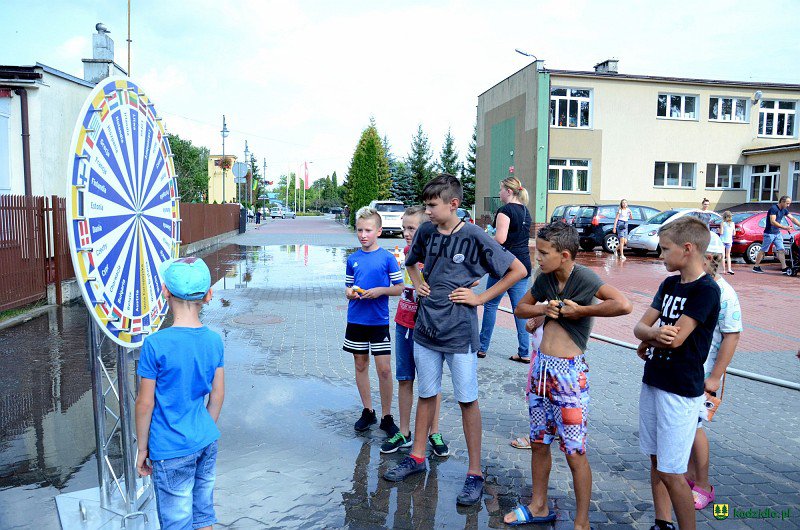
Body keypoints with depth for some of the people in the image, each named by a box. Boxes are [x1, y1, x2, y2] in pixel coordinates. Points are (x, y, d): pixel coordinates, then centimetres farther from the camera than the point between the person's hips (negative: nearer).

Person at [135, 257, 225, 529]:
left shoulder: (156, 344, -19)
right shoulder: (214, 340, -4)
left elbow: (145, 404, -11)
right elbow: (217, 396, 4)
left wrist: (142, 448, 2)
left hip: (171, 451, -5)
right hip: (207, 443, 5)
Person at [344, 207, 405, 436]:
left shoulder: (387, 257, -5)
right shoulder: (353, 259, 6)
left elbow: (399, 288, -3)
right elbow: (348, 287, 13)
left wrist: (380, 290, -18)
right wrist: (350, 292, -9)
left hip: (379, 321, -4)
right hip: (356, 320, 4)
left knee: (384, 369, -3)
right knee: (360, 365, 12)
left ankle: (386, 416, 13)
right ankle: (367, 411, 28)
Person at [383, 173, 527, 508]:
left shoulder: (474, 236, -12)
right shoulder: (426, 232, 3)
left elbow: (518, 270, -9)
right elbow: (411, 262, 25)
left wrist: (481, 297, -10)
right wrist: (418, 285, 6)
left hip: (459, 331, -5)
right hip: (426, 327, 5)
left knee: (467, 400, 4)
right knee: (426, 394, 17)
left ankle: (475, 473, 16)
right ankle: (417, 457, 32)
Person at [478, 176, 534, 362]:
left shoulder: (506, 210, -12)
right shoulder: (525, 211, 14)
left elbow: (500, 239, -21)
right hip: (523, 264, 8)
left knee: (490, 305, 5)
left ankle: (482, 347, 13)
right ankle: (524, 352, 10)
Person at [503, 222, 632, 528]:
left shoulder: (584, 278, -16)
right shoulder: (545, 279, 5)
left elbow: (623, 305, -31)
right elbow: (521, 308, 17)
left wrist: (580, 310, -19)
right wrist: (544, 309, -4)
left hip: (569, 371, -7)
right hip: (541, 365, 7)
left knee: (574, 452, 2)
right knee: (539, 442, 18)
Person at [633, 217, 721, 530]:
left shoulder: (706, 290, -15)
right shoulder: (669, 284, 9)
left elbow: (676, 338, -23)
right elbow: (640, 326, 4)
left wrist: (648, 339, -5)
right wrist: (655, 334, -17)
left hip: (681, 391, -8)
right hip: (652, 382, 8)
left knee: (671, 473, -1)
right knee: (656, 461, 16)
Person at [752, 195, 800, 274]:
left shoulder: (784, 210, 9)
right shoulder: (773, 208, -16)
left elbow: (793, 219, 12)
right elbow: (773, 222, -24)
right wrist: (784, 227, -28)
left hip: (777, 233, 8)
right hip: (769, 233, -8)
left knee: (781, 250, 1)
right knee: (763, 250, -1)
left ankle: (784, 268, 0)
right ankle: (756, 267, 6)